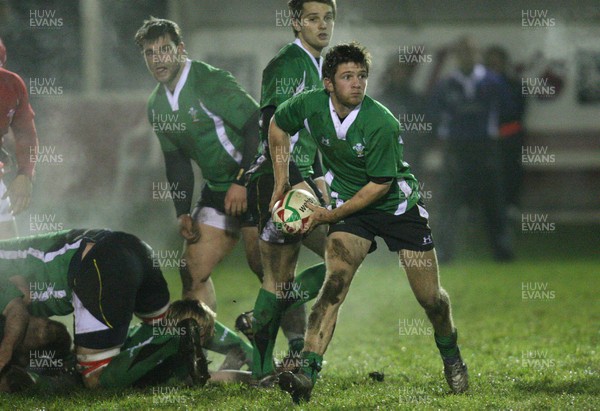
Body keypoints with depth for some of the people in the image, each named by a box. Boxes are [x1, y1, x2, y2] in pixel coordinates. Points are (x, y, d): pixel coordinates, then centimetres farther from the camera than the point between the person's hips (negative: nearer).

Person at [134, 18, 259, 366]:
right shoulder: (157, 105, 9)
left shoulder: (210, 82, -16)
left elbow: (257, 126, -20)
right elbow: (177, 160, 15)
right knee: (194, 270, 2)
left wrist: (243, 182, -22)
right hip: (218, 190, 8)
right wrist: (183, 211, 4)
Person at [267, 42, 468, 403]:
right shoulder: (311, 106, -13)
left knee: (431, 298, 1)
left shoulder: (381, 123, -25)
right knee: (335, 282, -22)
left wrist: (330, 215, -15)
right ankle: (307, 372, -32)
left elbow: (380, 184, -19)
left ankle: (450, 355, 33)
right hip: (349, 206, 2)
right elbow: (278, 126, 10)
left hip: (399, 205, -2)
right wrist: (282, 180, 9)